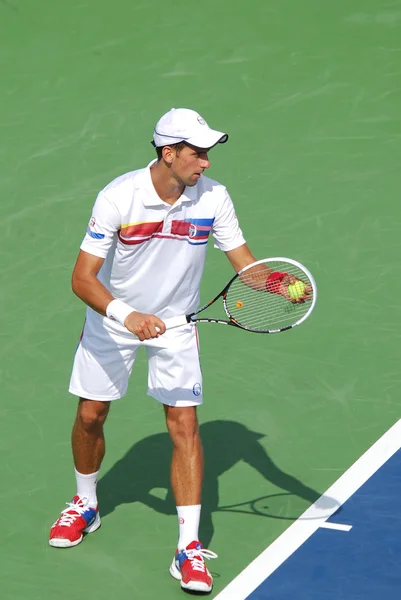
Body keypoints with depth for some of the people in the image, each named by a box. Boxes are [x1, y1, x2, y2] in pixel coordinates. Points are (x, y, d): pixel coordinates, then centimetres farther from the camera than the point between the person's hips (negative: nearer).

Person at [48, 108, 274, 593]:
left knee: (185, 426, -9)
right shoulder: (117, 197, -24)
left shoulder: (213, 197, -16)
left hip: (175, 324, 1)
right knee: (90, 415, 10)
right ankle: (85, 506, 39)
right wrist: (126, 315, -40)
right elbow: (82, 278, -24)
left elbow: (244, 262, -10)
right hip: (112, 318, 0)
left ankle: (188, 547, -5)